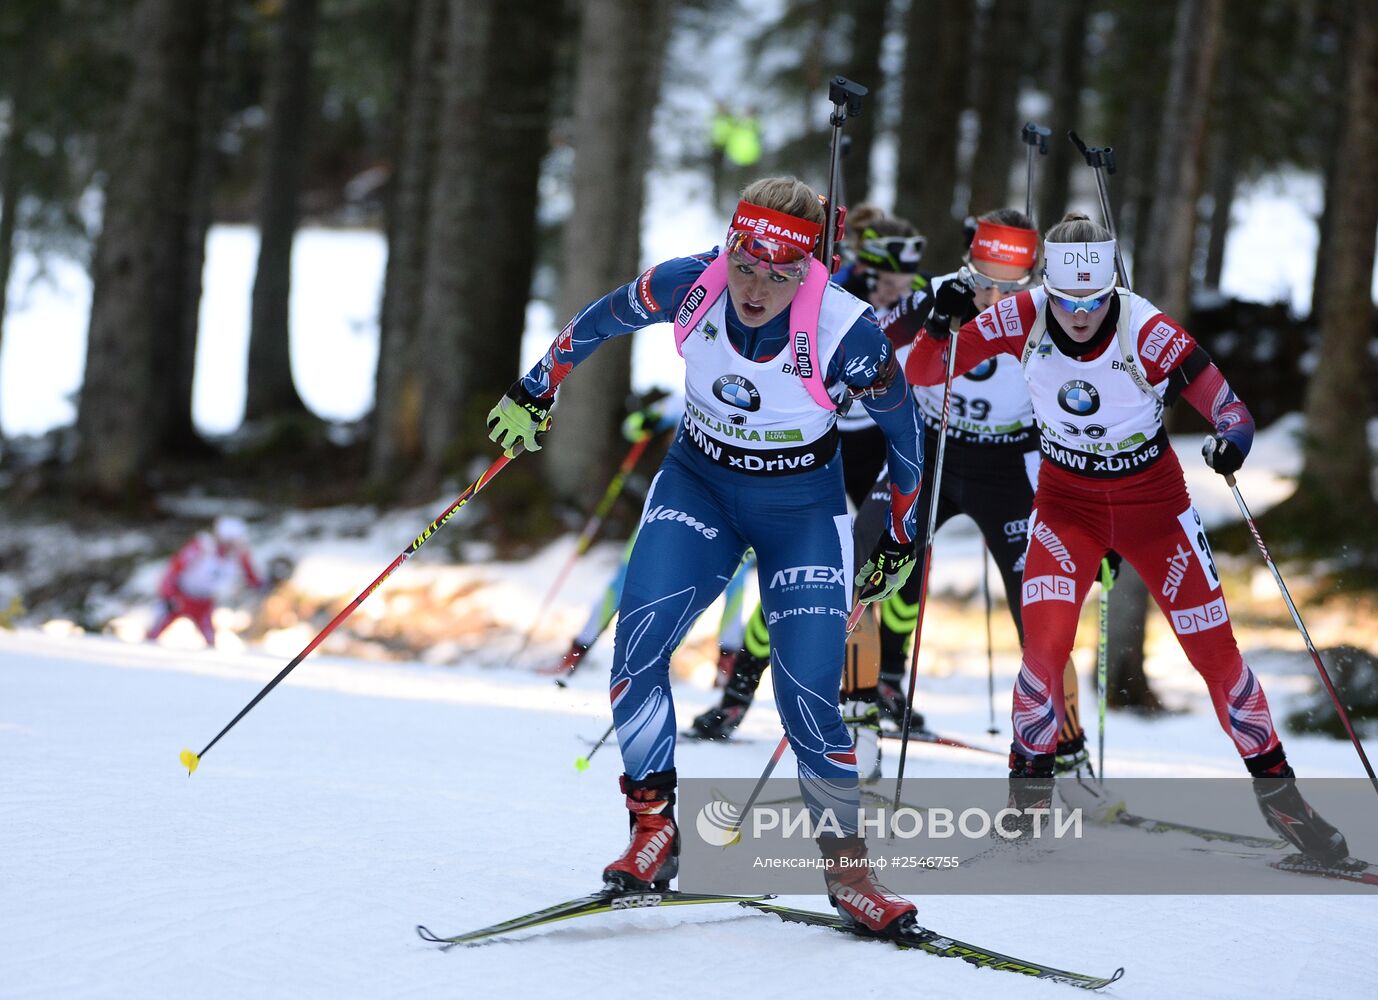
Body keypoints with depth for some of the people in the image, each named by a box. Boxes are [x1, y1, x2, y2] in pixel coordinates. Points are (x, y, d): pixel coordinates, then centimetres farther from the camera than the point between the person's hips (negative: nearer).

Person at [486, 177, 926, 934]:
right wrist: (533, 394, 13)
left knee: (808, 696, -14)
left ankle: (846, 864, 5)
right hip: (698, 482, 2)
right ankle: (653, 828, -8)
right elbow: (598, 321, 2)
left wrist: (900, 539, 3)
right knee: (638, 641, -20)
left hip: (801, 509, -2)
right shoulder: (687, 286, -20)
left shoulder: (846, 335, -27)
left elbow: (902, 428, -8)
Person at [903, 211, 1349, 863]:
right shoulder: (1023, 320, -18)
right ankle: (1029, 790, 0)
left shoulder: (1148, 332, -24)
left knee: (1216, 651, 0)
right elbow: (922, 374, -13)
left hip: (1152, 501, -1)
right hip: (1067, 502, 1)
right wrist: (941, 326, -33)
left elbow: (1227, 406, -20)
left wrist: (1232, 441, -43)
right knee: (1045, 643, -19)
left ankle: (1274, 784, 19)